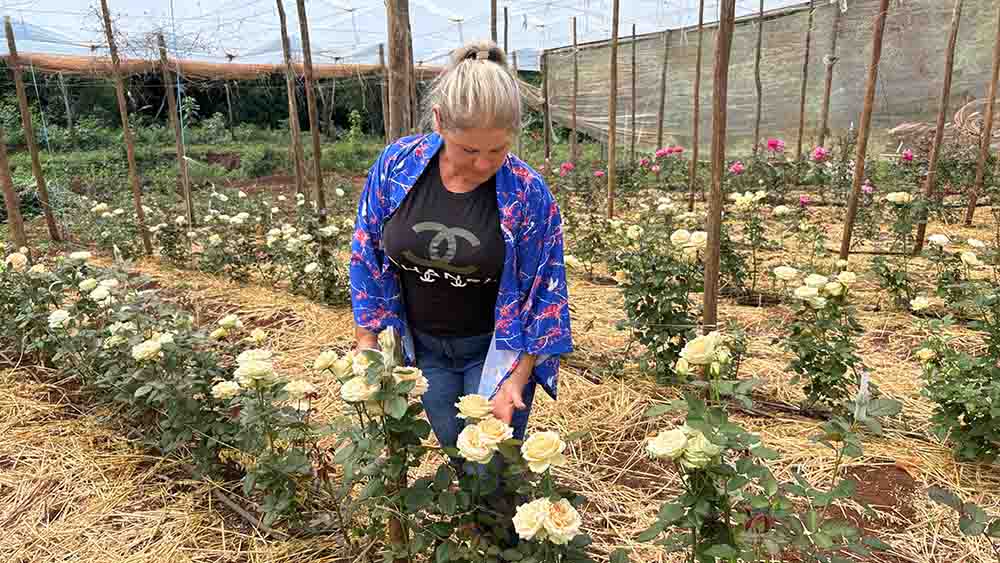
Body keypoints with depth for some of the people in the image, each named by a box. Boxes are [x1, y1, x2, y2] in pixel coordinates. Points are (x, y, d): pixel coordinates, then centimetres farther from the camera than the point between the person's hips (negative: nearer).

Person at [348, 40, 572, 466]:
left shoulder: (528, 193, -19)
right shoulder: (396, 164, -13)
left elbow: (543, 294, -11)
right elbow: (367, 254, -2)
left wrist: (516, 381, -15)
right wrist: (367, 342, 1)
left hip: (492, 349, -2)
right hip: (422, 346, 3)